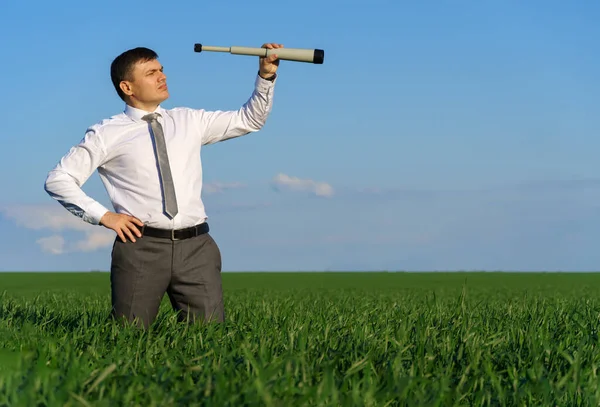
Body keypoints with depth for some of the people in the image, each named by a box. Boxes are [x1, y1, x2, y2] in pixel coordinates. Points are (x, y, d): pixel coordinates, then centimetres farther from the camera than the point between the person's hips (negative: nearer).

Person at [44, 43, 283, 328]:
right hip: (141, 246, -3)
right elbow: (57, 180, 3)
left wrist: (266, 76, 5)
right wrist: (103, 216, -5)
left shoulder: (189, 121, 16)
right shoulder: (108, 134, 4)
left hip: (195, 246, 3)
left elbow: (249, 120, 18)